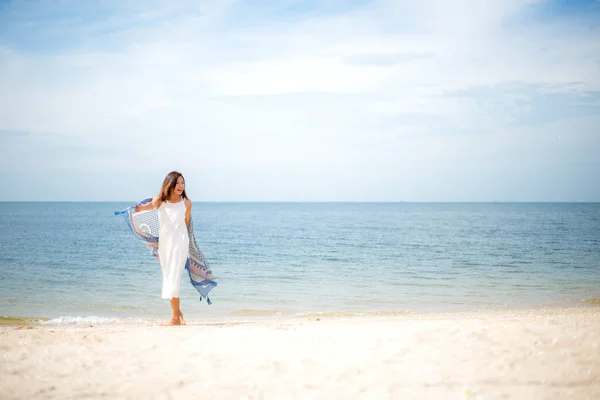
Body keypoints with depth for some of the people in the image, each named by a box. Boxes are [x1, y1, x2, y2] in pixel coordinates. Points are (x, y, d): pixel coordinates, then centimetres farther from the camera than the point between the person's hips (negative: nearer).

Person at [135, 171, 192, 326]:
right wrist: (142, 207, -44)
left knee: (173, 278, -11)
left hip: (179, 242, -3)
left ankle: (175, 317, -9)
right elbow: (151, 205, -22)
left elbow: (186, 224, 8)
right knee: (168, 277, 12)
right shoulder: (160, 200, -2)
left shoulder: (186, 203, -3)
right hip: (164, 243, 3)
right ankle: (177, 312, 29)